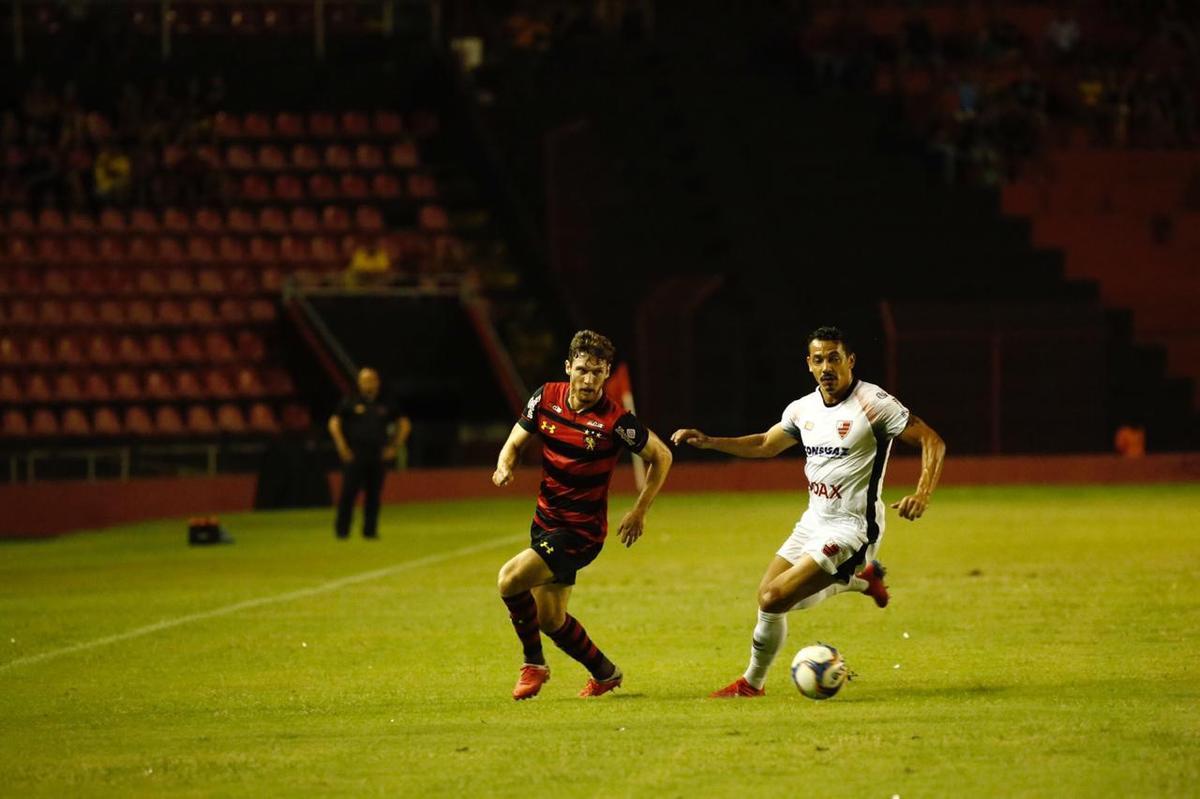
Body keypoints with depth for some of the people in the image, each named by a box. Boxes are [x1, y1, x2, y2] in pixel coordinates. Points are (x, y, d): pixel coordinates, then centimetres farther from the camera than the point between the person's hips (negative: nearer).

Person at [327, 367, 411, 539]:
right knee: (349, 492, -7)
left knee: (374, 493, 1)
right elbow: (334, 424, -1)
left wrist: (394, 446, 11)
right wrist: (342, 448, -8)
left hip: (377, 456, 3)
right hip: (354, 455, -3)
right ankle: (342, 530, -4)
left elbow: (404, 424, 20)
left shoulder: (384, 406, 12)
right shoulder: (351, 403, 3)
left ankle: (370, 530, 6)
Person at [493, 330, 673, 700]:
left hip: (581, 531, -6)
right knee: (550, 619, 13)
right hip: (545, 521, 6)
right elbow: (515, 442, 8)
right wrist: (505, 466, -15)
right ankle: (605, 673, 36)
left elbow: (661, 456, -5)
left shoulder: (615, 420, -19)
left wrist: (640, 511, -7)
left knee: (511, 579, -23)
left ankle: (534, 664, -2)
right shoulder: (546, 398, -4)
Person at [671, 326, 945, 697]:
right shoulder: (803, 409, 6)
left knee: (774, 600, -16)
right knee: (768, 593, 12)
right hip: (814, 521, 8)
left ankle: (753, 682, 7)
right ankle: (860, 579, 30)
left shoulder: (874, 404, -16)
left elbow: (932, 442, -16)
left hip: (851, 527, -8)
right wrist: (708, 442, 14)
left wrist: (922, 494, -32)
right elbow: (765, 444, 24)